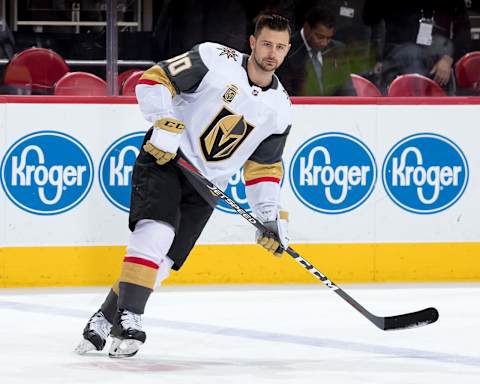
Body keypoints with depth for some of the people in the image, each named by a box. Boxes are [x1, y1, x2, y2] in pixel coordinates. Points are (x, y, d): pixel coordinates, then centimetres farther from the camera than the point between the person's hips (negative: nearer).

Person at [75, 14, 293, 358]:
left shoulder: (280, 109, 4)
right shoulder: (215, 60, -11)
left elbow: (263, 167, 12)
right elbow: (154, 80, -12)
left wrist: (272, 217, 3)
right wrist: (165, 125, -23)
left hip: (205, 186, 5)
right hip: (166, 157, -5)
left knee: (162, 261, -4)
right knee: (156, 231, -26)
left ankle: (105, 319, 7)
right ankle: (128, 319, -25)